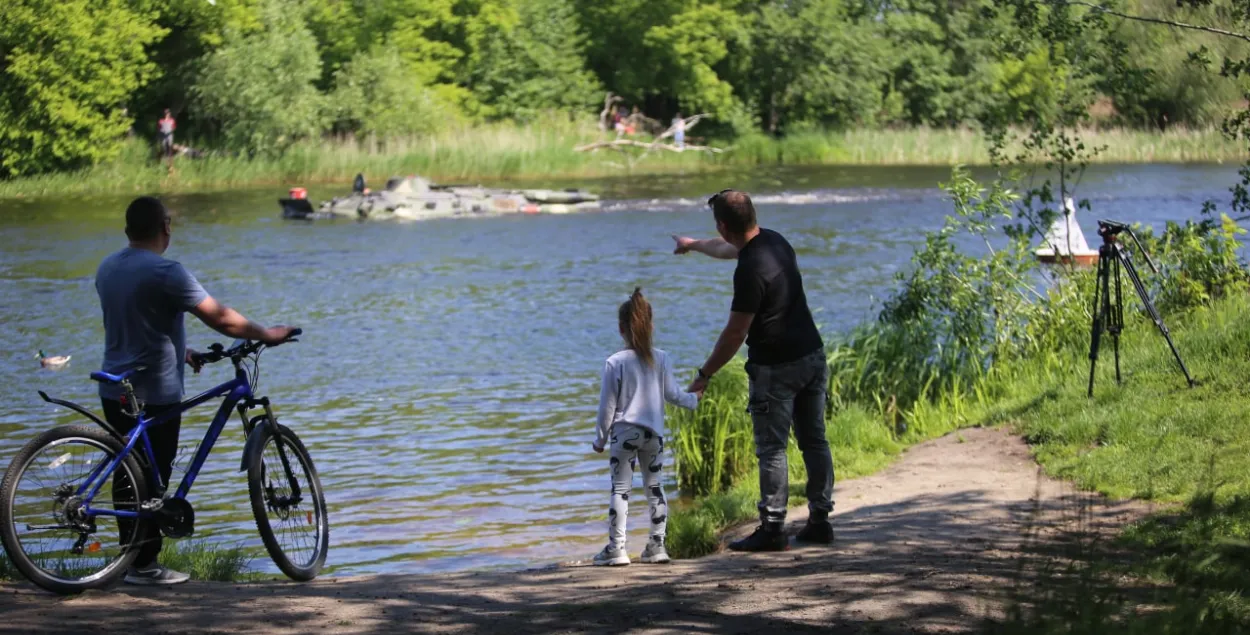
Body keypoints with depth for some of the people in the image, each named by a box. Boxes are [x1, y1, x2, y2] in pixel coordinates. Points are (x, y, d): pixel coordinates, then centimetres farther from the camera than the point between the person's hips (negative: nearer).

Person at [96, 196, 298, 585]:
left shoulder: (107, 269, 8)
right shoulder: (165, 273, -17)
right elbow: (220, 318, -17)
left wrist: (180, 352, 27)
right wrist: (266, 334, -4)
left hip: (115, 390, 8)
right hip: (154, 393, -8)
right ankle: (144, 565, 2)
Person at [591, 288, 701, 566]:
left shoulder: (615, 363, -11)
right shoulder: (661, 359, -1)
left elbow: (607, 405, -6)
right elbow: (672, 394, 7)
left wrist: (600, 438, 5)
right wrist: (693, 399, 29)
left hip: (624, 433, -4)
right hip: (654, 433, 4)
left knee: (620, 489, -1)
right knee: (655, 487, 12)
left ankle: (616, 547, -3)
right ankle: (657, 544, 13)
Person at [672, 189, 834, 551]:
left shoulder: (751, 270, -22)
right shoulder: (775, 241, 6)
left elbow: (735, 334, -18)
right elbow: (728, 249, 29)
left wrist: (704, 375, -6)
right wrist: (692, 245, 47)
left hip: (776, 368, -9)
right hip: (812, 356, 9)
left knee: (772, 450, -2)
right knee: (814, 441, 12)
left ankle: (772, 529, 0)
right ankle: (820, 520, 17)